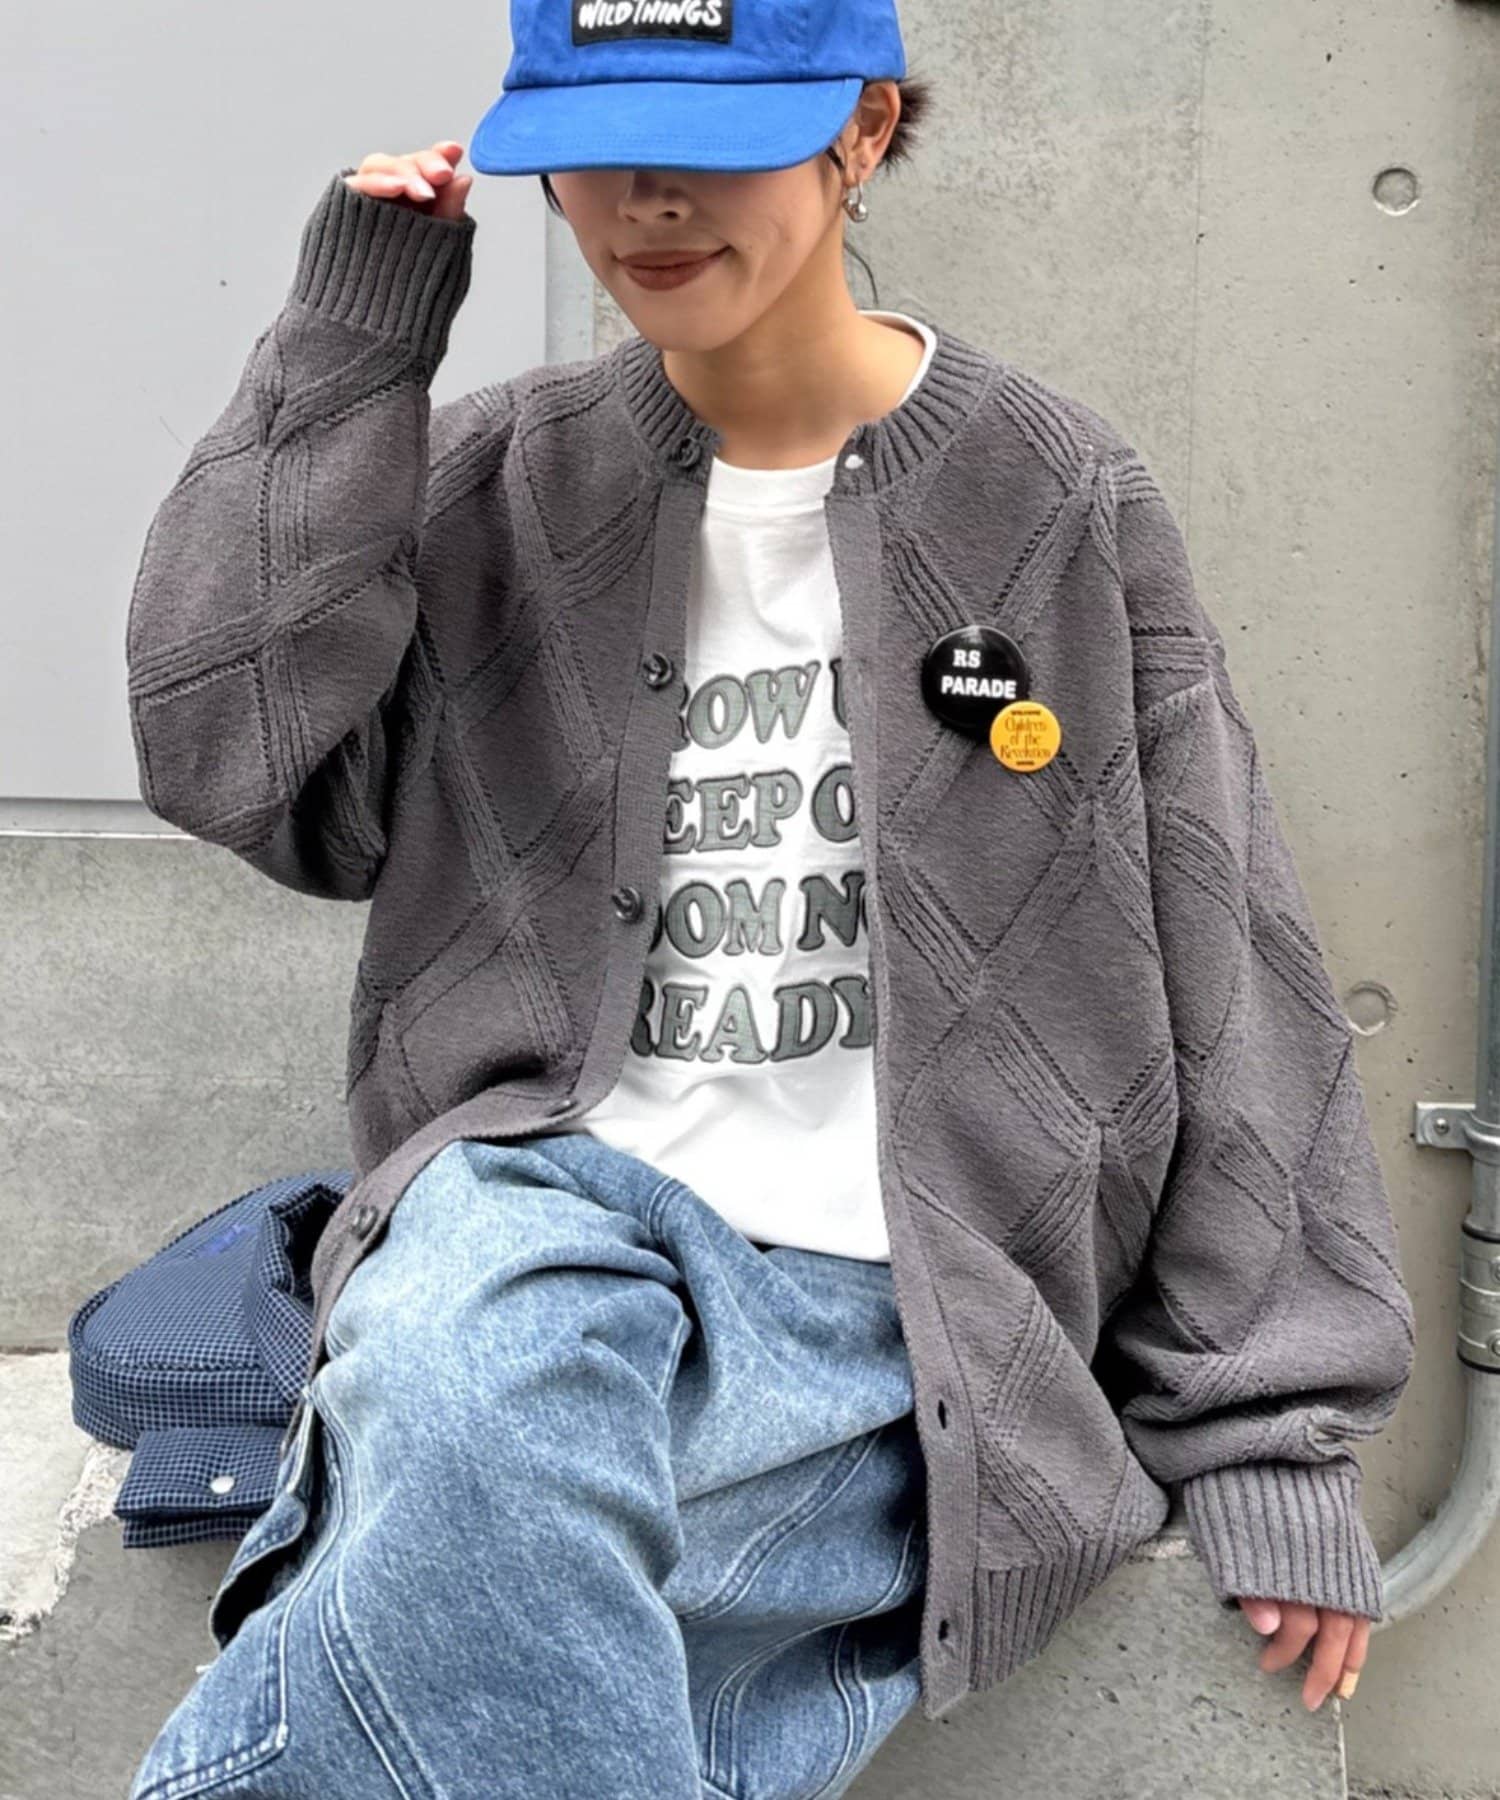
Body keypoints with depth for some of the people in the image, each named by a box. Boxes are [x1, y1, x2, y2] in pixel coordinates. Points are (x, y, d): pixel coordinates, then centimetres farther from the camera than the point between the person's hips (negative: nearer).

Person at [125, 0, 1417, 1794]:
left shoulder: (1051, 498, 5)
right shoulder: (499, 483, 11)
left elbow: (1219, 987, 6)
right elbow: (229, 754, -2)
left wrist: (1270, 1435, 6)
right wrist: (348, 342, -1)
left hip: (881, 1302, -1)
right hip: (549, 1199, 2)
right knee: (462, 1408, -35)